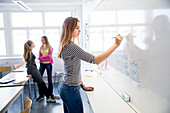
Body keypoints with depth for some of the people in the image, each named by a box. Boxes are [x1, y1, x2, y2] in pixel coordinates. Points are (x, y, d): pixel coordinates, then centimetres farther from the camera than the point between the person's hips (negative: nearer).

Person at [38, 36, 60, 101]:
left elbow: (50, 56, -9)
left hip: (48, 64, -3)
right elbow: (39, 57, 5)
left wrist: (42, 57, -12)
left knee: (49, 79, 2)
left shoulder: (50, 47, 2)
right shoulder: (41, 47, 12)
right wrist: (46, 57, -14)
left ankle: (51, 95, 12)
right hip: (42, 64, 3)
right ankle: (41, 95, 5)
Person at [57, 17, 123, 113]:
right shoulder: (71, 46, -22)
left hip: (64, 86, 10)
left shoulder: (66, 45, 9)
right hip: (71, 89, -10)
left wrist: (82, 85, 12)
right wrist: (116, 45, -24)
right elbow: (95, 60, -25)